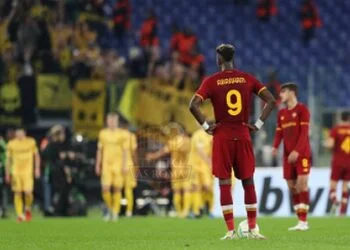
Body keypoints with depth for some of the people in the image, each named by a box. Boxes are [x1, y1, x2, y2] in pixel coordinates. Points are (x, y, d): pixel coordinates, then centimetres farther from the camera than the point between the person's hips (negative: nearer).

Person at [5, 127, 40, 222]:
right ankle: (19, 214, 8)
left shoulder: (31, 142, 3)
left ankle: (28, 208, 15)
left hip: (28, 171, -1)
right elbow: (8, 159, 10)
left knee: (28, 192, -13)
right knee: (18, 193, 0)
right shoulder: (11, 144, 3)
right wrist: (7, 173, 10)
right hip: (16, 171, 1)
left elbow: (36, 156, 12)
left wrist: (37, 169, 5)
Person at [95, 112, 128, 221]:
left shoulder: (122, 134, 0)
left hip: (118, 165, -2)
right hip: (106, 165, 2)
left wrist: (124, 165, -8)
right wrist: (97, 165, 11)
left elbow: (125, 151, -1)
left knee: (117, 189, -1)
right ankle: (110, 209, 15)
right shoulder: (103, 133, 9)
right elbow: (99, 150, 14)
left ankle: (115, 212, 8)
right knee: (105, 189, -7)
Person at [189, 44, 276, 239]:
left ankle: (231, 231, -1)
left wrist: (206, 126, -4)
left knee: (225, 183, 2)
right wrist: (258, 124, 2)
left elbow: (193, 105, -14)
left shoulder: (212, 81, -3)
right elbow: (271, 101, -2)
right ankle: (253, 229, 10)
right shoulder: (247, 79, 4)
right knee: (248, 182, 10)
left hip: (222, 137, -2)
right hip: (243, 136, 2)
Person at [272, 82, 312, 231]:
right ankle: (301, 221, 7)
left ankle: (304, 221, -14)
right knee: (292, 187, 3)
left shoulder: (302, 110, -4)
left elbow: (304, 132, -12)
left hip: (302, 154, -6)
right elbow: (279, 133, 13)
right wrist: (275, 147, -8)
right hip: (288, 156, 6)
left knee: (302, 184, -14)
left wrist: (297, 151, -22)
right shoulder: (281, 114, 15)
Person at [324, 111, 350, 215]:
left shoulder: (336, 129, -4)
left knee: (333, 184, 3)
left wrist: (326, 143, 7)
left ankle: (334, 201, -26)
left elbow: (330, 144, -14)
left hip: (338, 162, -2)